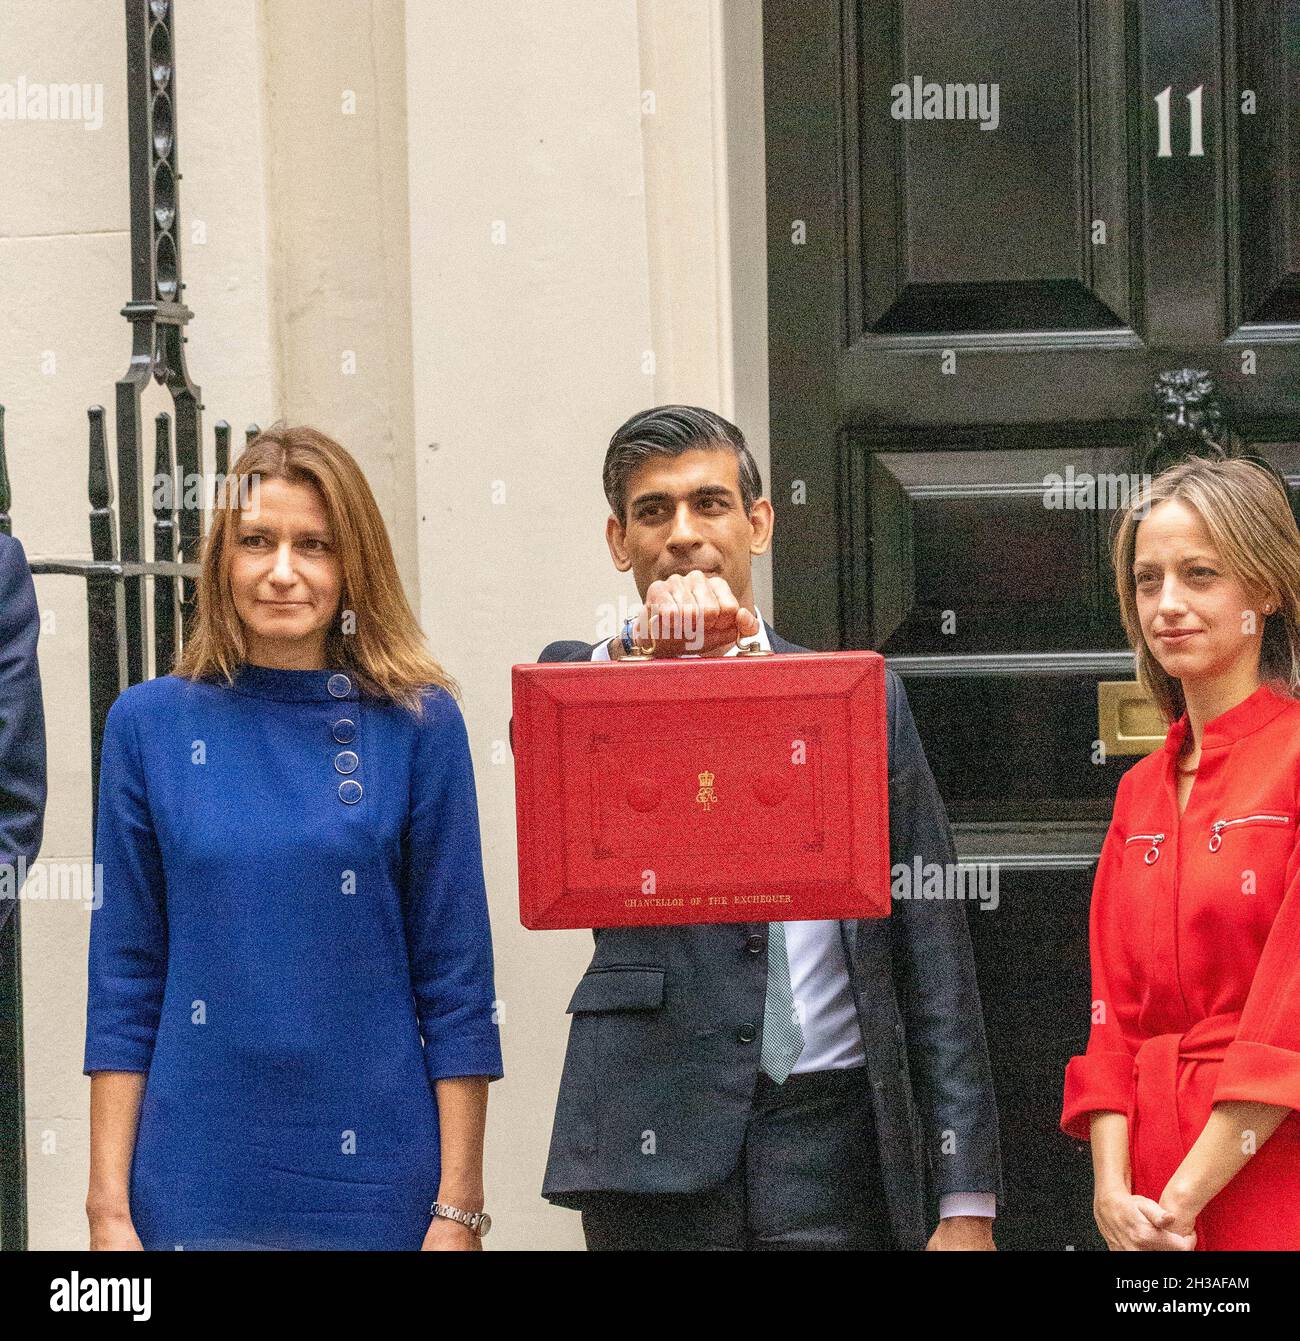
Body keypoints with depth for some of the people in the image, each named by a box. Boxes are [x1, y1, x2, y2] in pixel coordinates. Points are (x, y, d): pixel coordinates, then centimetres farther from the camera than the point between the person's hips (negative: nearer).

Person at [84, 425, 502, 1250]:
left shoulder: (419, 725, -1)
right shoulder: (151, 724, 3)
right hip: (195, 1187, 1)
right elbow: (125, 983, 4)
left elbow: (456, 980, 0)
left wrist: (459, 1208, -4)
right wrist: (110, 1208, -1)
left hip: (373, 1186, -1)